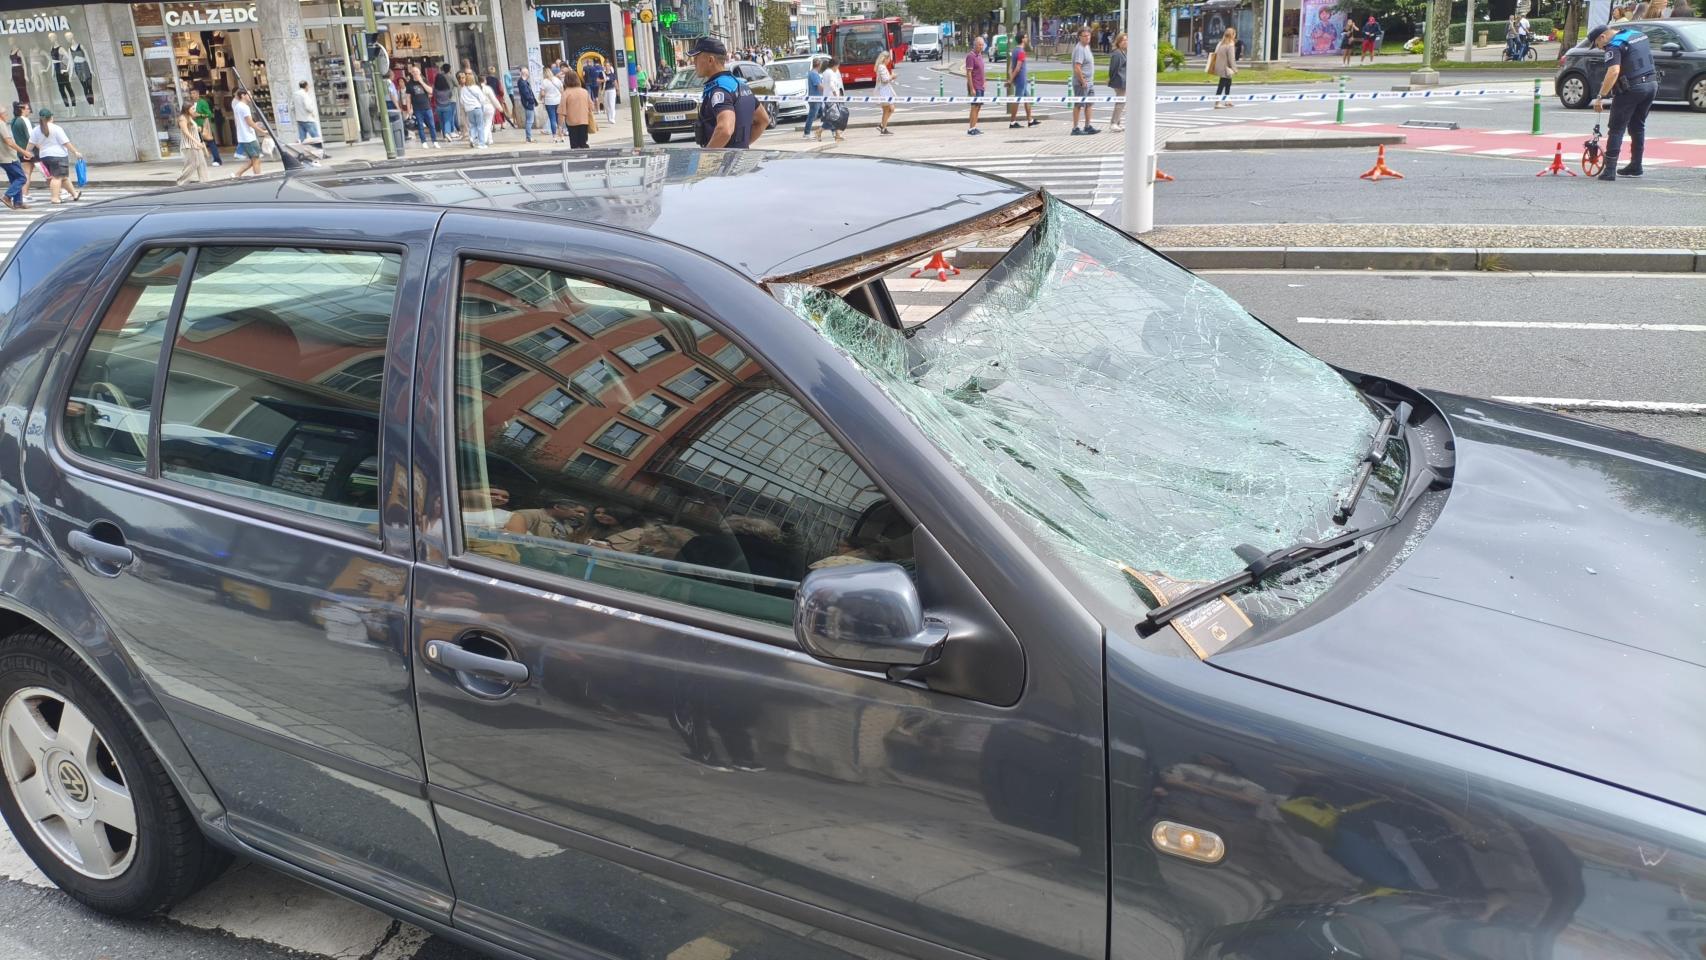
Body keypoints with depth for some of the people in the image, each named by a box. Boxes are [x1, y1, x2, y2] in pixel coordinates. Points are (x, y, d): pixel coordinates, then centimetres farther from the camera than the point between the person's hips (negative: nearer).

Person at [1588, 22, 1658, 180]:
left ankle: (1610, 170, -10)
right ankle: (1635, 166, 23)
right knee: (1638, 126, 19)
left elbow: (1614, 71, -26)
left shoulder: (1614, 46, -13)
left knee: (1617, 128, -3)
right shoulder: (1638, 34, 15)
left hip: (1632, 88, -8)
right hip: (1652, 84, 8)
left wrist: (1600, 97, -28)